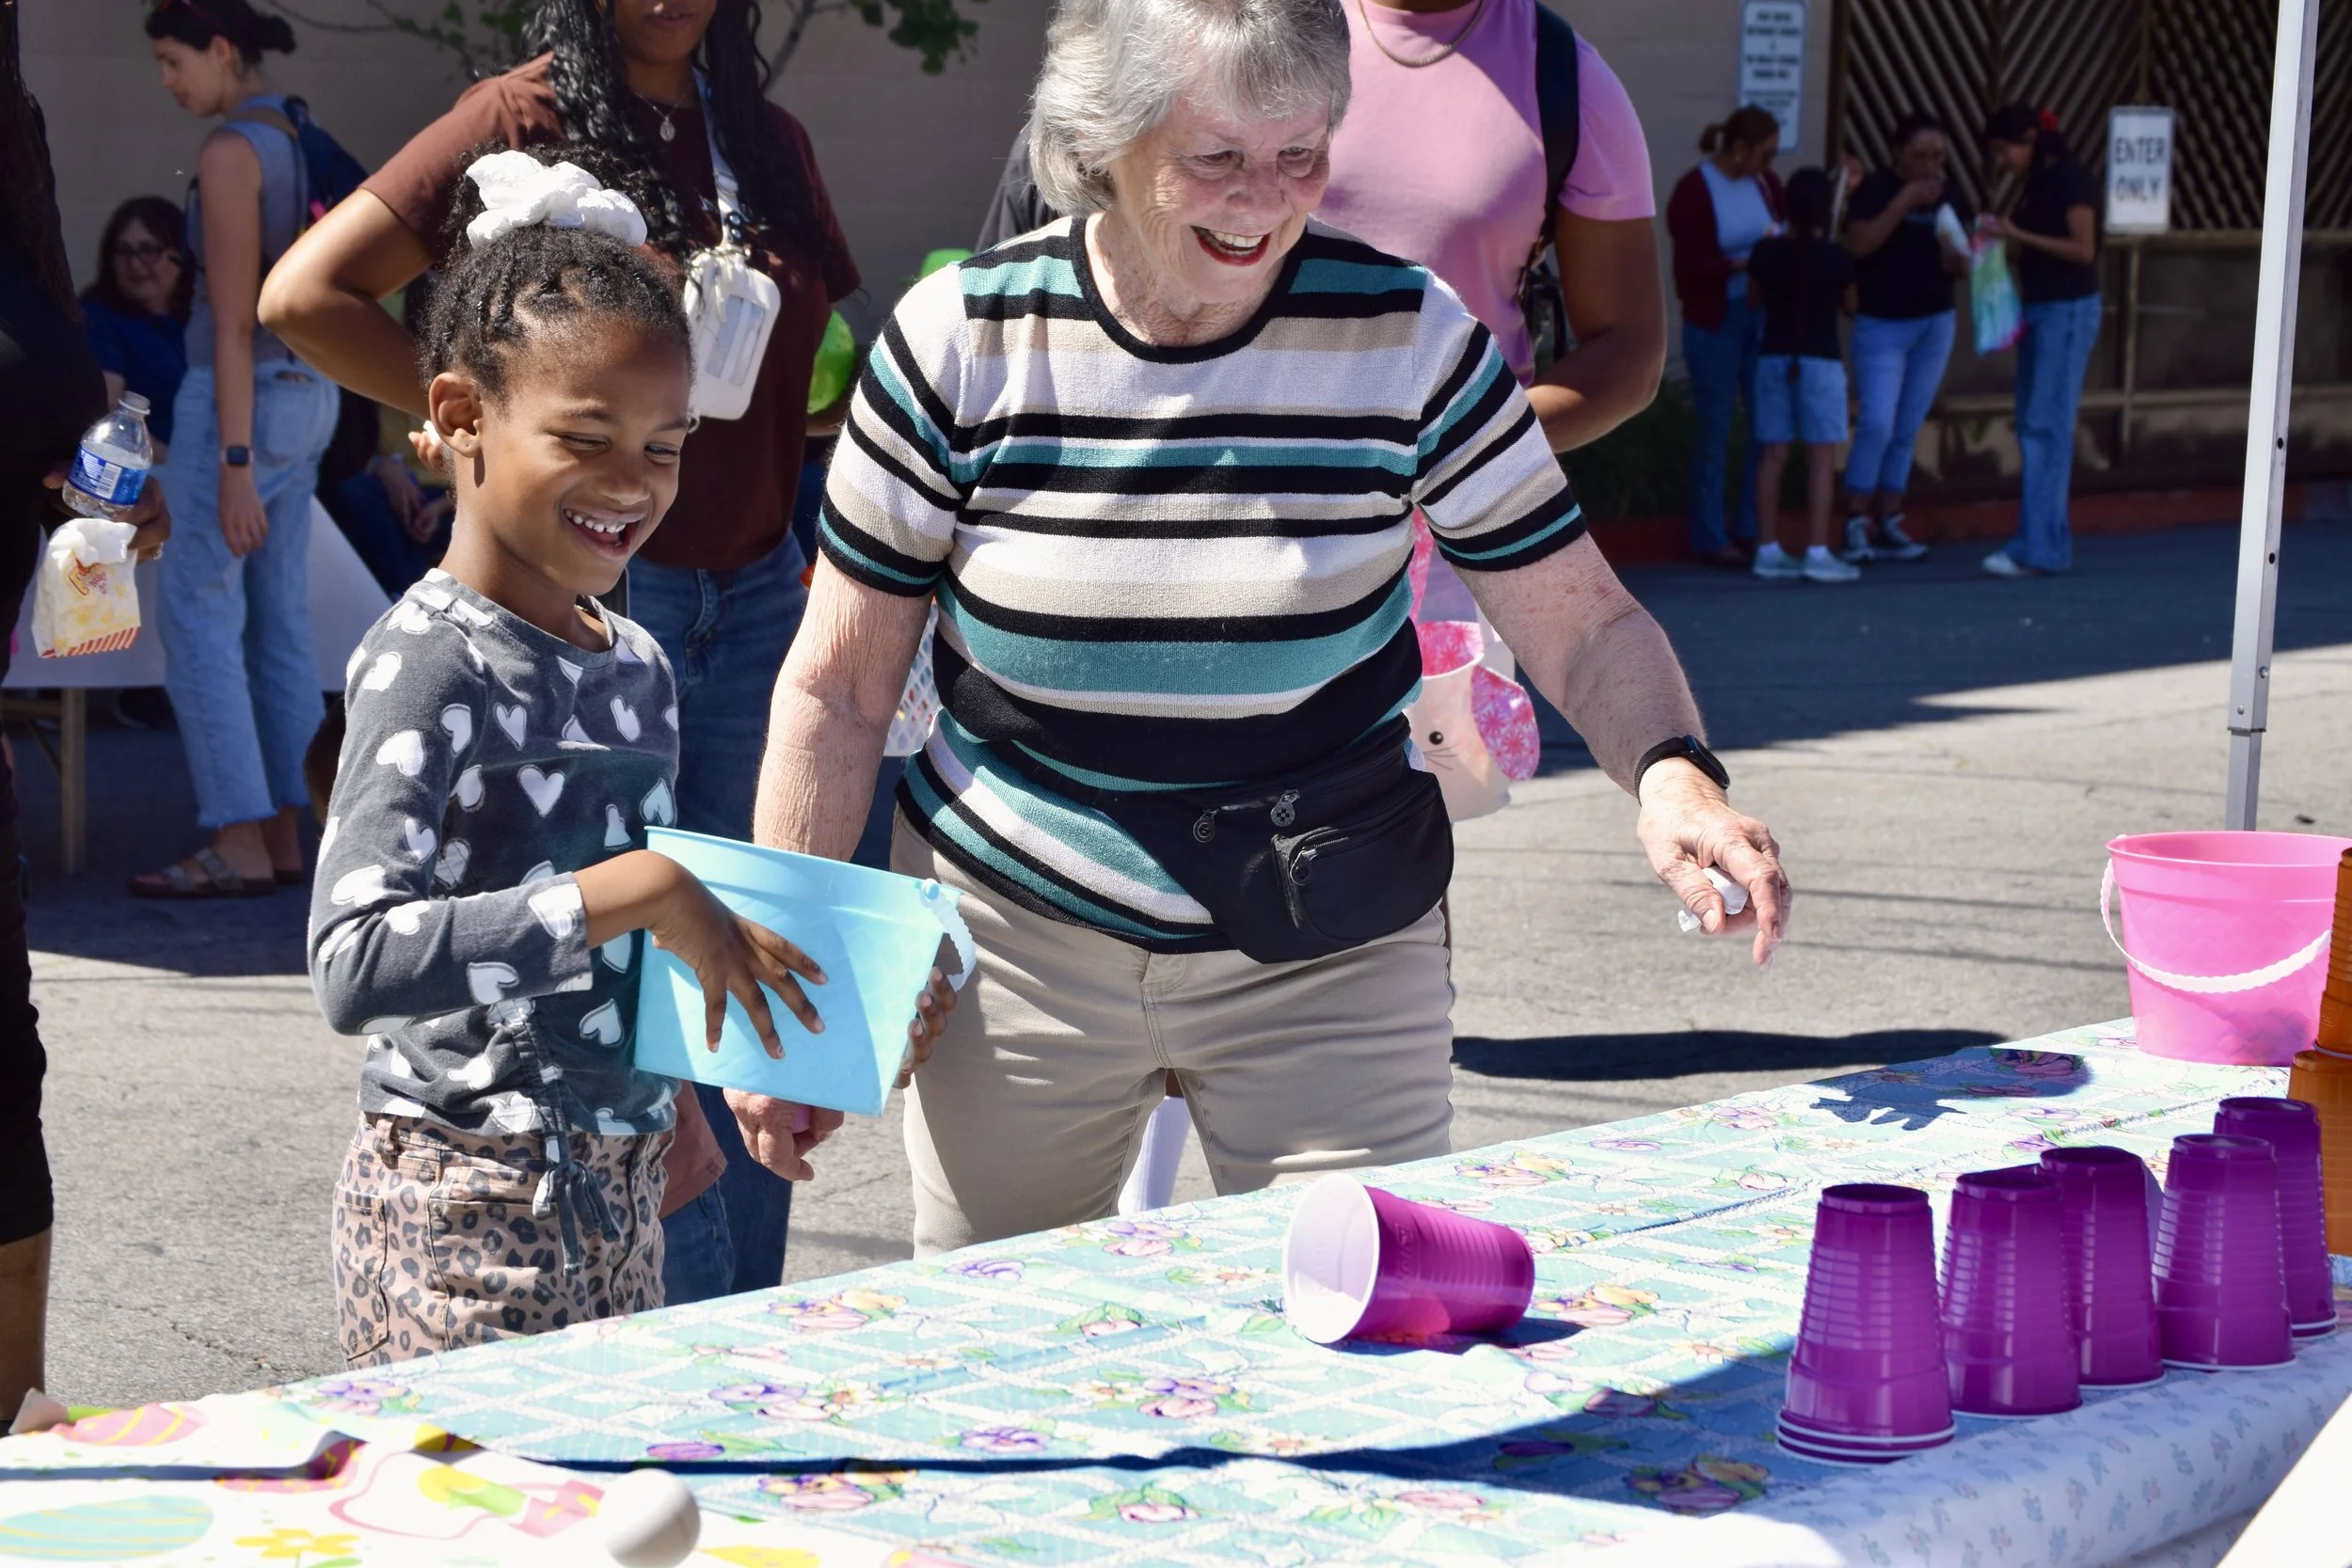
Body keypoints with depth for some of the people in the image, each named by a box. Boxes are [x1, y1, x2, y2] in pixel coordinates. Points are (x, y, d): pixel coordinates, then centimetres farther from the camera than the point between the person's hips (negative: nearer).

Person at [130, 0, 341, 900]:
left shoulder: (229, 153, -18)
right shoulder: (308, 144, 11)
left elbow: (234, 324, -21)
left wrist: (234, 471, -21)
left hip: (238, 407, -9)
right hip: (300, 400, 9)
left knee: (195, 626, -4)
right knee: (275, 627, 10)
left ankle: (240, 850, -7)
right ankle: (284, 841, 11)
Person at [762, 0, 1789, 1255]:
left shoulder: (1408, 337, -9)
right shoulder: (962, 340, -9)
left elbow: (1582, 621, -7)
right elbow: (838, 689, -3)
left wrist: (1668, 772, -27)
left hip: (1330, 957, 0)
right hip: (1019, 939, 1)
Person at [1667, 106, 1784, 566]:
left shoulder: (1764, 182, 6)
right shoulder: (1694, 191, -10)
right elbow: (1693, 266, -16)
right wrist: (1749, 262, -24)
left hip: (1764, 315, 6)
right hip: (1715, 321, -5)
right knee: (1715, 428, 1)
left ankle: (1749, 528, 17)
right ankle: (1710, 539, 9)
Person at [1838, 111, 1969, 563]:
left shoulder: (1949, 195, 8)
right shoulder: (1875, 189, -6)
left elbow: (1966, 265, 13)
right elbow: (1859, 243, -21)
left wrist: (1958, 261, -11)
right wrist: (1905, 201, -25)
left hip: (1935, 323, 5)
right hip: (1881, 324, -5)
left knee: (1907, 431, 7)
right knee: (1877, 424, -14)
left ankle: (1888, 525, 11)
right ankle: (1855, 523, -8)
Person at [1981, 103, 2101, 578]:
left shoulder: (2070, 178, -12)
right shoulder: (2034, 183, 14)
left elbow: (2083, 250, -18)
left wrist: (2018, 235, -19)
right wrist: (2002, 239, 1)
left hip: (2069, 310, -9)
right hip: (2038, 308, 9)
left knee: (2045, 426, -11)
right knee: (2032, 426, 9)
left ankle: (2037, 548, -11)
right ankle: (2052, 541, 13)